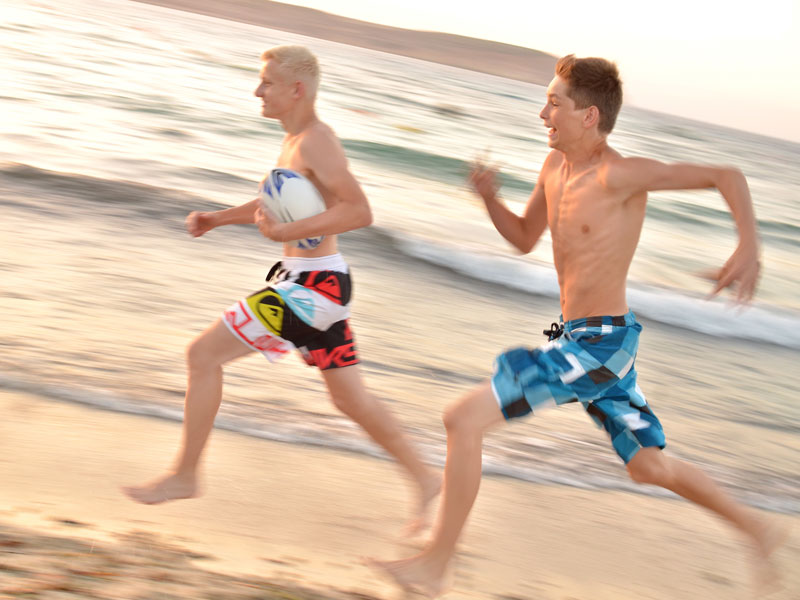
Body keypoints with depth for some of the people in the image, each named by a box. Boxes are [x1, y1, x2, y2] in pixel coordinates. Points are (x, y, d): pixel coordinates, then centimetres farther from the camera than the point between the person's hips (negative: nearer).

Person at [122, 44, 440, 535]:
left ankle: (184, 476, 7)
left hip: (311, 286, -10)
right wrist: (218, 218, 18)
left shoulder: (316, 141, -17)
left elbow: (359, 211, -27)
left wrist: (285, 233, -26)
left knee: (204, 354, -3)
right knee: (350, 398, 17)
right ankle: (425, 478, 24)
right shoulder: (299, 139, 14)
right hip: (318, 283, 10)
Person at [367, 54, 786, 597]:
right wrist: (490, 198, 0)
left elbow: (726, 176, -15)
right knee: (649, 466, 24)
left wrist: (748, 249, -29)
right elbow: (524, 239, 19)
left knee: (465, 418, -13)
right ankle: (758, 528, 40)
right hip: (580, 340, 10)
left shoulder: (619, 175, -19)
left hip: (600, 343, -10)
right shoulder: (556, 165, 7)